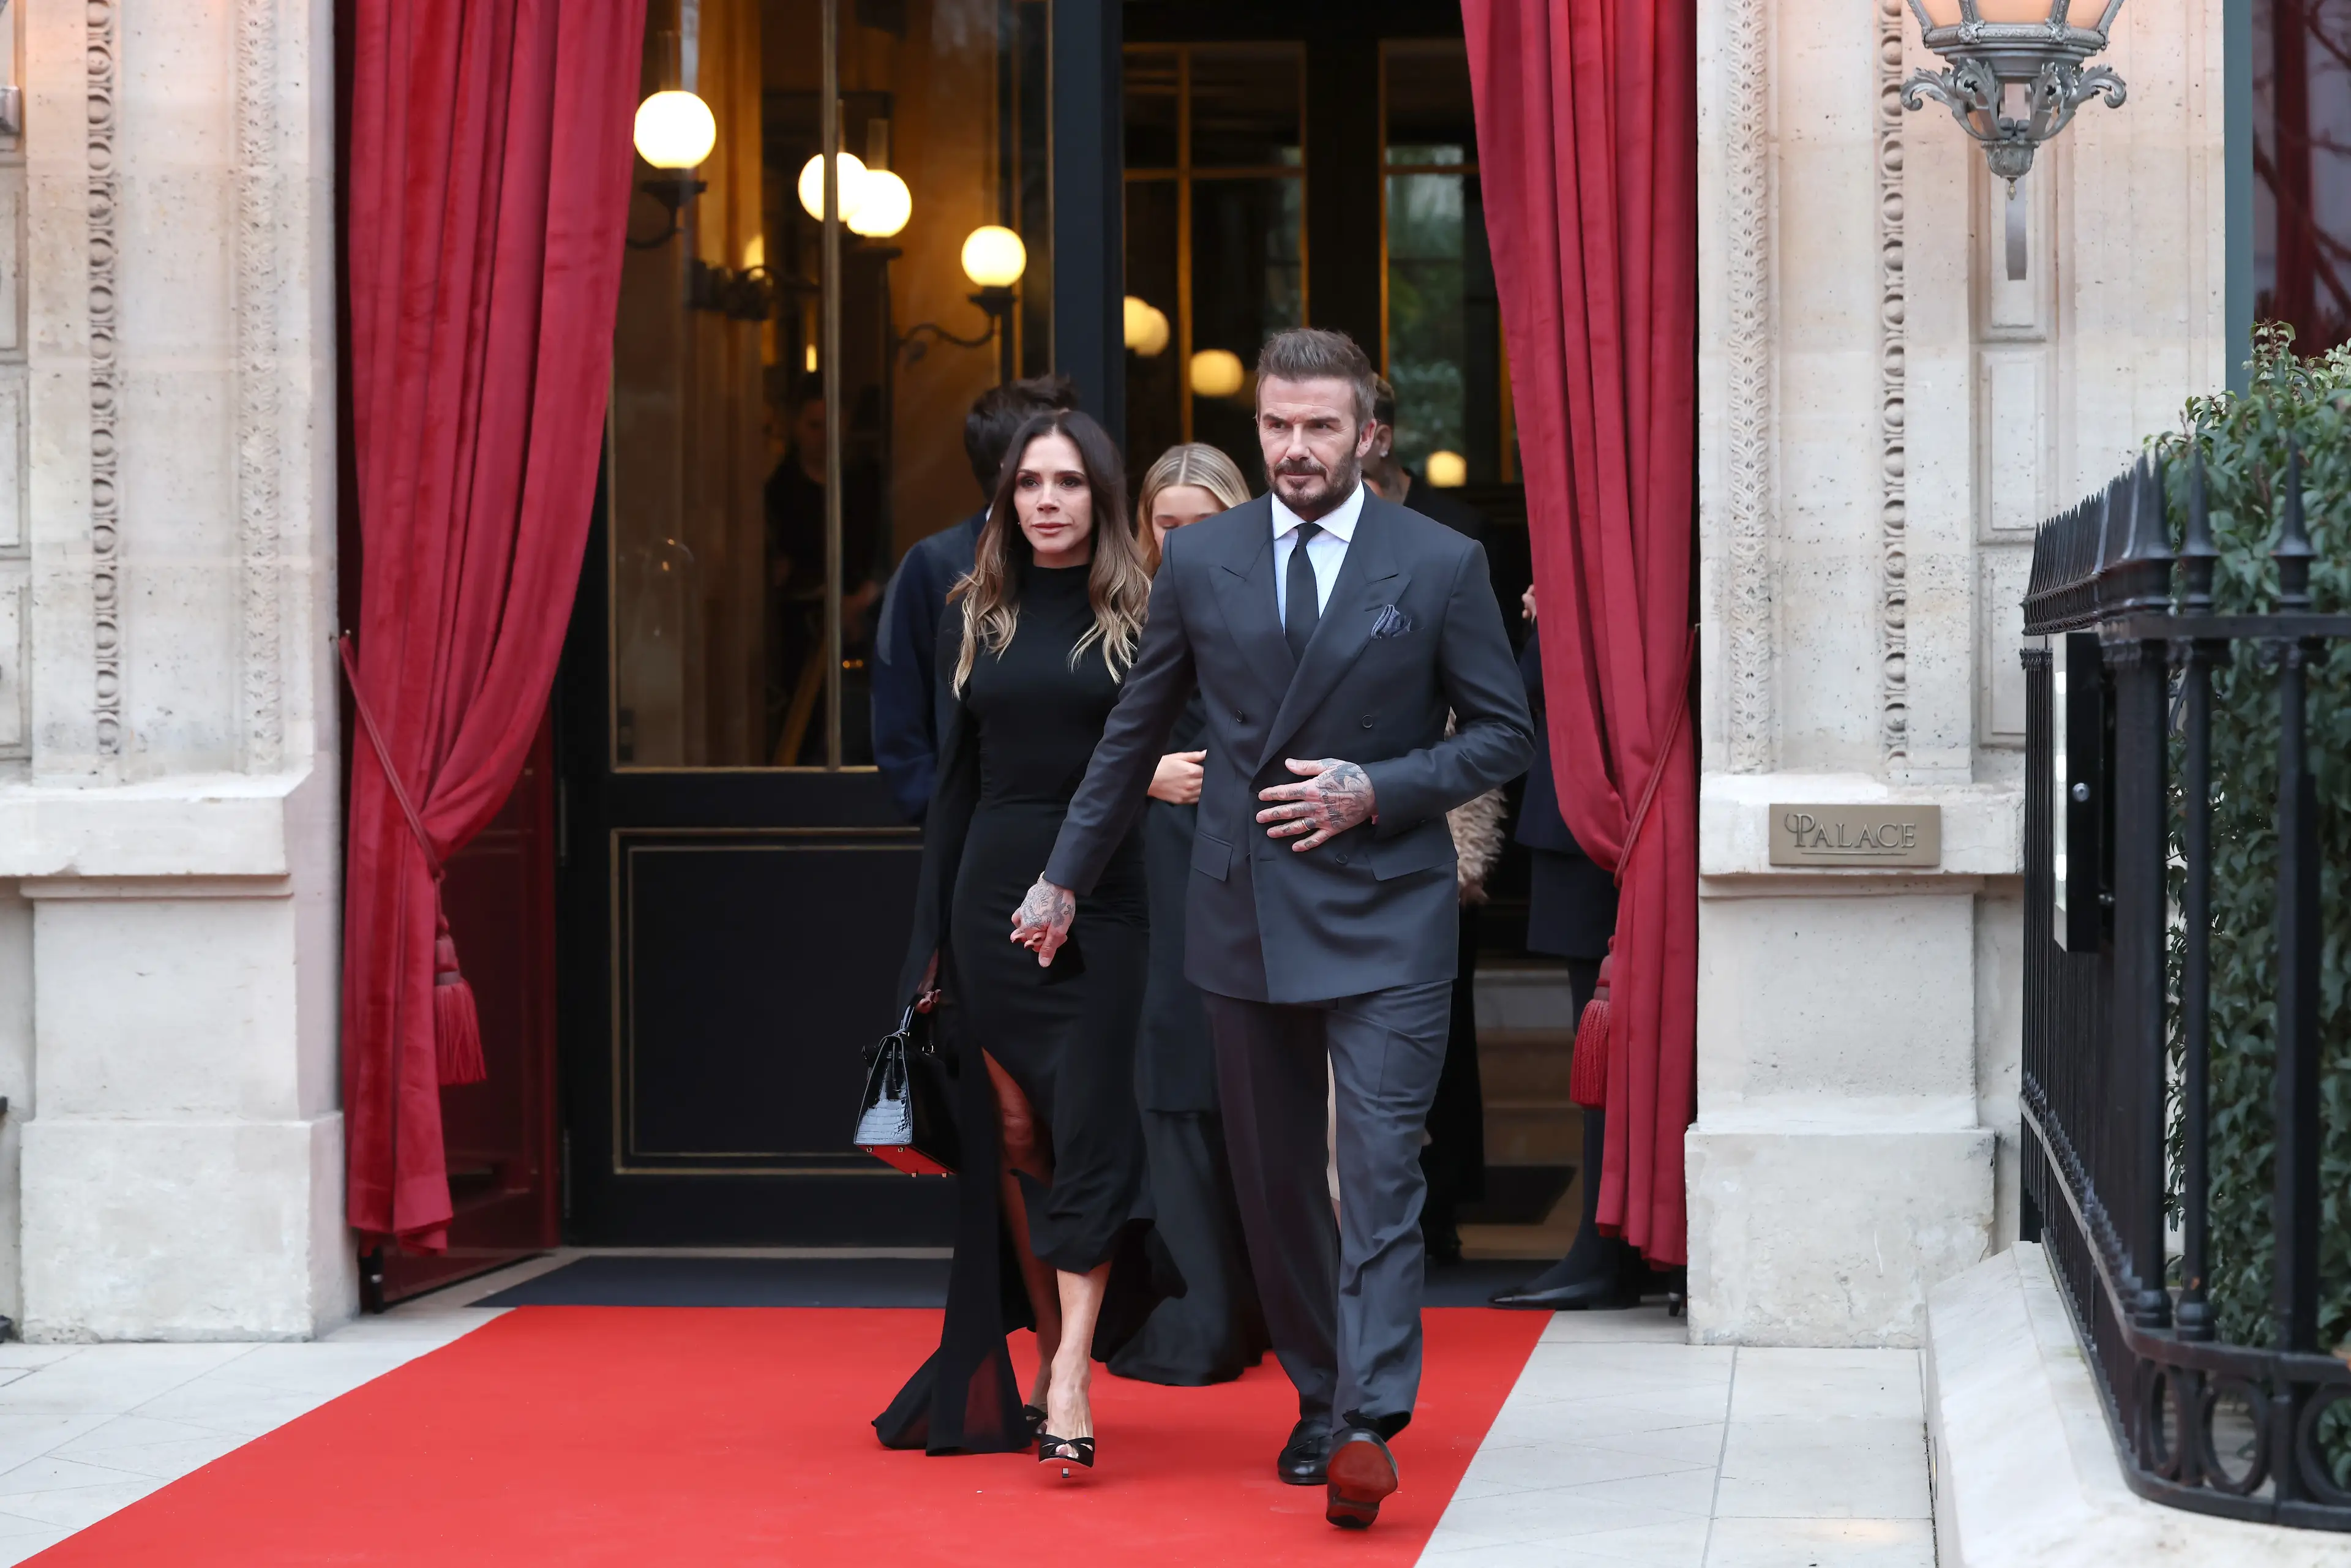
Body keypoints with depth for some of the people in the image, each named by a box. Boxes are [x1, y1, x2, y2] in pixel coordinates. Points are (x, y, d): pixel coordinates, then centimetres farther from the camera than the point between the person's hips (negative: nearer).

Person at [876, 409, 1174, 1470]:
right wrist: (929, 942, 10)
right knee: (1012, 1130, 6)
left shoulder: (1143, 615, 1)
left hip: (1108, 896, -3)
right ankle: (1051, 1348, 17)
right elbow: (954, 781, 12)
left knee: (1087, 1124, -8)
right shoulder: (974, 618, 10)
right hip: (996, 894, 4)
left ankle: (1069, 1379, -10)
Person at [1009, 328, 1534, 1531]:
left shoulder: (1441, 565, -2)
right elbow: (1136, 729, 15)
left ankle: (1369, 1427, -16)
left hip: (1384, 921, -3)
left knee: (1380, 1176, -12)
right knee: (1274, 1183, 10)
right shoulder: (1199, 560, 6)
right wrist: (1065, 877, 18)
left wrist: (1378, 791, -11)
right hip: (1241, 919, 3)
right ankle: (1318, 1402, 23)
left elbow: (1503, 731, 3)